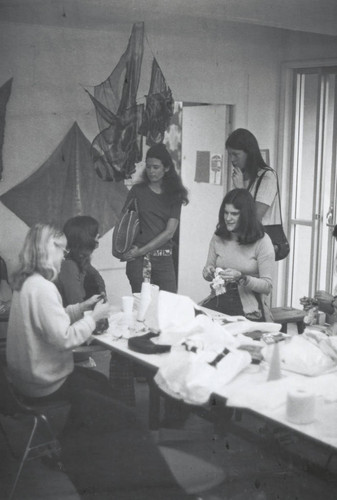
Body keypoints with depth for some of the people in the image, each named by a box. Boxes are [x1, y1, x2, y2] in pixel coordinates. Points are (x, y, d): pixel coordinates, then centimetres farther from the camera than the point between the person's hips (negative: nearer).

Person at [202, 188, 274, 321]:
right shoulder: (218, 237, 8)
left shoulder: (262, 241, -5)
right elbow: (209, 267, 19)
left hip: (248, 307, -4)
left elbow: (267, 286, -8)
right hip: (218, 300, 4)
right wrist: (208, 272, -5)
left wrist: (241, 278, -23)